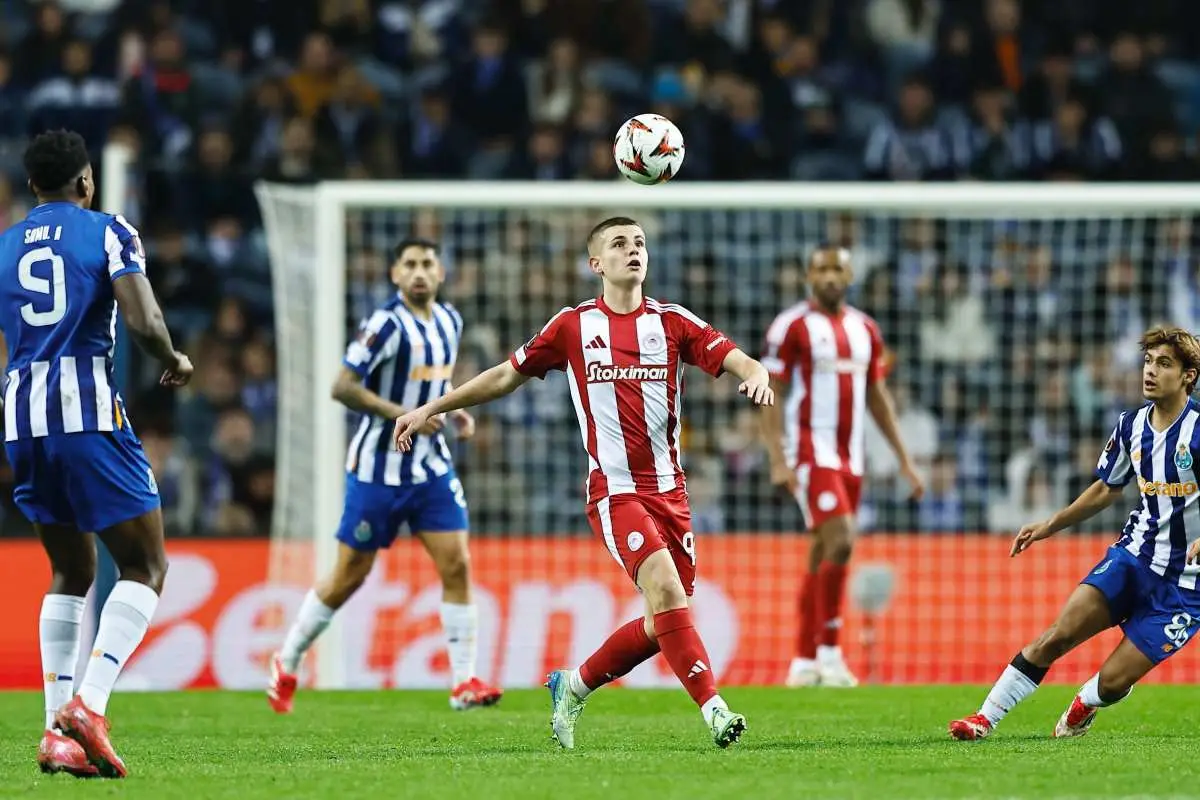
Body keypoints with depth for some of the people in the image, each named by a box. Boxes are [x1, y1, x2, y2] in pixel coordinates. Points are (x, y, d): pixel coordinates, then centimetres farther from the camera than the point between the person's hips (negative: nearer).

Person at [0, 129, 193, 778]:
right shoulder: (107, 232, 2)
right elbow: (143, 322, -11)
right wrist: (173, 361, 9)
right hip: (88, 409, -5)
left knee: (70, 572, 18)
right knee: (144, 567, 3)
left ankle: (58, 730, 6)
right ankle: (89, 704, -18)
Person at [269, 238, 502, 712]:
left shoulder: (449, 321, 6)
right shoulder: (387, 325, -17)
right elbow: (343, 388, -21)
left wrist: (454, 412, 4)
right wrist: (403, 415, -24)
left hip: (431, 468, 6)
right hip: (378, 468, -6)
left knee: (456, 565, -6)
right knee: (350, 576, 3)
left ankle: (464, 682, -3)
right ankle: (287, 664, 22)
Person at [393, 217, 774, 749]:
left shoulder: (672, 323, 6)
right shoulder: (573, 326, 4)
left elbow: (737, 360, -3)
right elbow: (509, 375, 15)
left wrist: (755, 375, -28)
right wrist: (431, 409, 17)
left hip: (669, 489, 3)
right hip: (615, 490, -3)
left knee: (663, 624, 4)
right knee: (665, 590, -23)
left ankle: (574, 686, 25)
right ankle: (713, 708, -25)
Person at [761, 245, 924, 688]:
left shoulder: (865, 329, 13)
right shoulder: (791, 327, -6)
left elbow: (877, 397, 20)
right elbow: (770, 397, -9)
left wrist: (904, 459, 18)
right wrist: (778, 461, -18)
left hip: (849, 458, 7)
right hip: (810, 452, -7)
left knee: (823, 558, 8)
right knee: (840, 543, -19)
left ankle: (803, 663, 13)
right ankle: (828, 653, -13)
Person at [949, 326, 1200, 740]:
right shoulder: (1131, 425, 5)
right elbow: (1107, 488, 22)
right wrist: (1051, 525, 16)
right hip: (1133, 553, 5)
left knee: (1113, 681, -8)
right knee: (1058, 635, -13)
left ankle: (1084, 705, 27)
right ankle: (985, 718, -5)